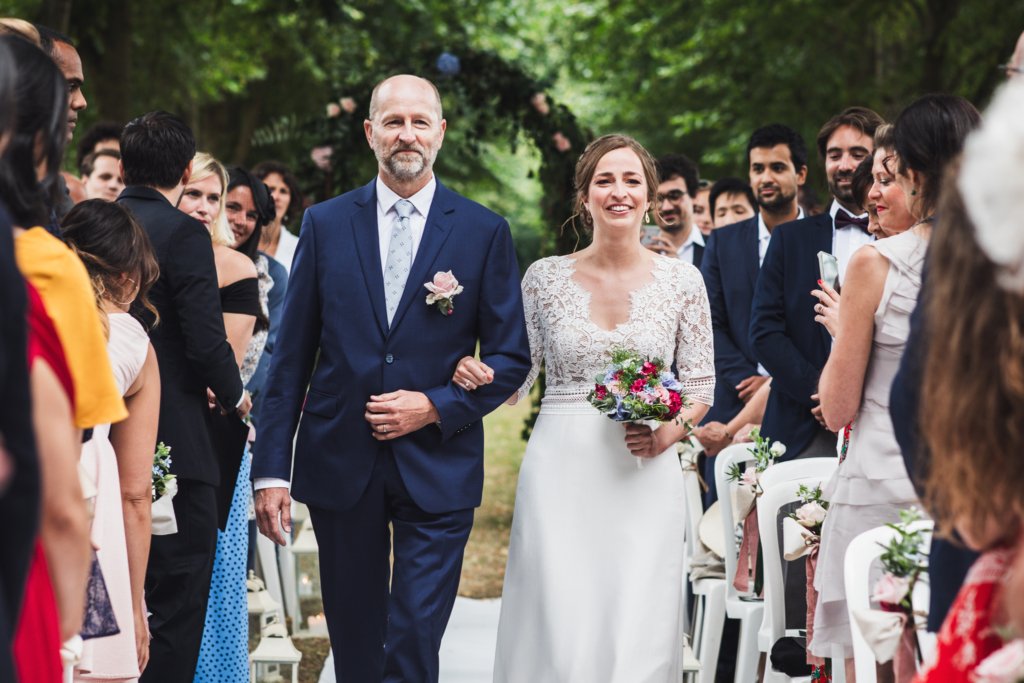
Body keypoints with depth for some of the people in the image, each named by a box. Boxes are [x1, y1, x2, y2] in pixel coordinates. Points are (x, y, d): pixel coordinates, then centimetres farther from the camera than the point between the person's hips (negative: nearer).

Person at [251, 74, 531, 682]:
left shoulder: (484, 232, 1)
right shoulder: (325, 225, 5)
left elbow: (512, 357, 3)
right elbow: (292, 357, 5)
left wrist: (437, 406, -12)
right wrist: (271, 468, -1)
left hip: (437, 469, -2)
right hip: (340, 466, 2)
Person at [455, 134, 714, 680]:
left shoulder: (681, 280, 4)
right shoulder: (546, 277, 4)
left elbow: (700, 387, 8)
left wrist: (670, 431, -10)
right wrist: (478, 376, -13)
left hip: (643, 478, 0)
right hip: (560, 474, 0)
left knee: (638, 639, -3)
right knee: (559, 633, -5)